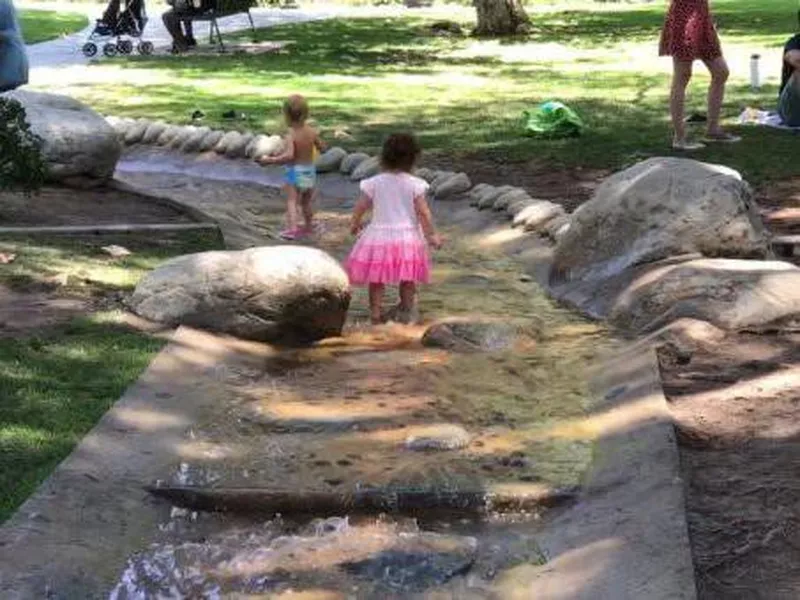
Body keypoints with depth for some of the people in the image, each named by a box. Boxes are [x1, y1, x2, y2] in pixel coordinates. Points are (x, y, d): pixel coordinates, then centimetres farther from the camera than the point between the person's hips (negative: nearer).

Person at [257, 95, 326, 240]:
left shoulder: (291, 135, -21)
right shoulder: (312, 132, -4)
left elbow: (288, 156, -33)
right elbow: (322, 147, 10)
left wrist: (270, 160, -28)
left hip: (295, 172, -6)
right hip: (310, 171, 6)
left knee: (291, 201, -5)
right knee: (307, 201, 22)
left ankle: (292, 228, -20)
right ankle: (308, 226, 36)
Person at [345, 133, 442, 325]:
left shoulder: (374, 183, -6)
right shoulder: (414, 184, -10)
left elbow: (360, 207, 1)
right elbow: (423, 212, -9)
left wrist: (354, 224, 20)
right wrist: (432, 234, 2)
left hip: (379, 235, 0)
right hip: (407, 236, 0)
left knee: (377, 279, 10)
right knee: (407, 279, 17)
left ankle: (376, 313, 8)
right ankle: (406, 313, 26)